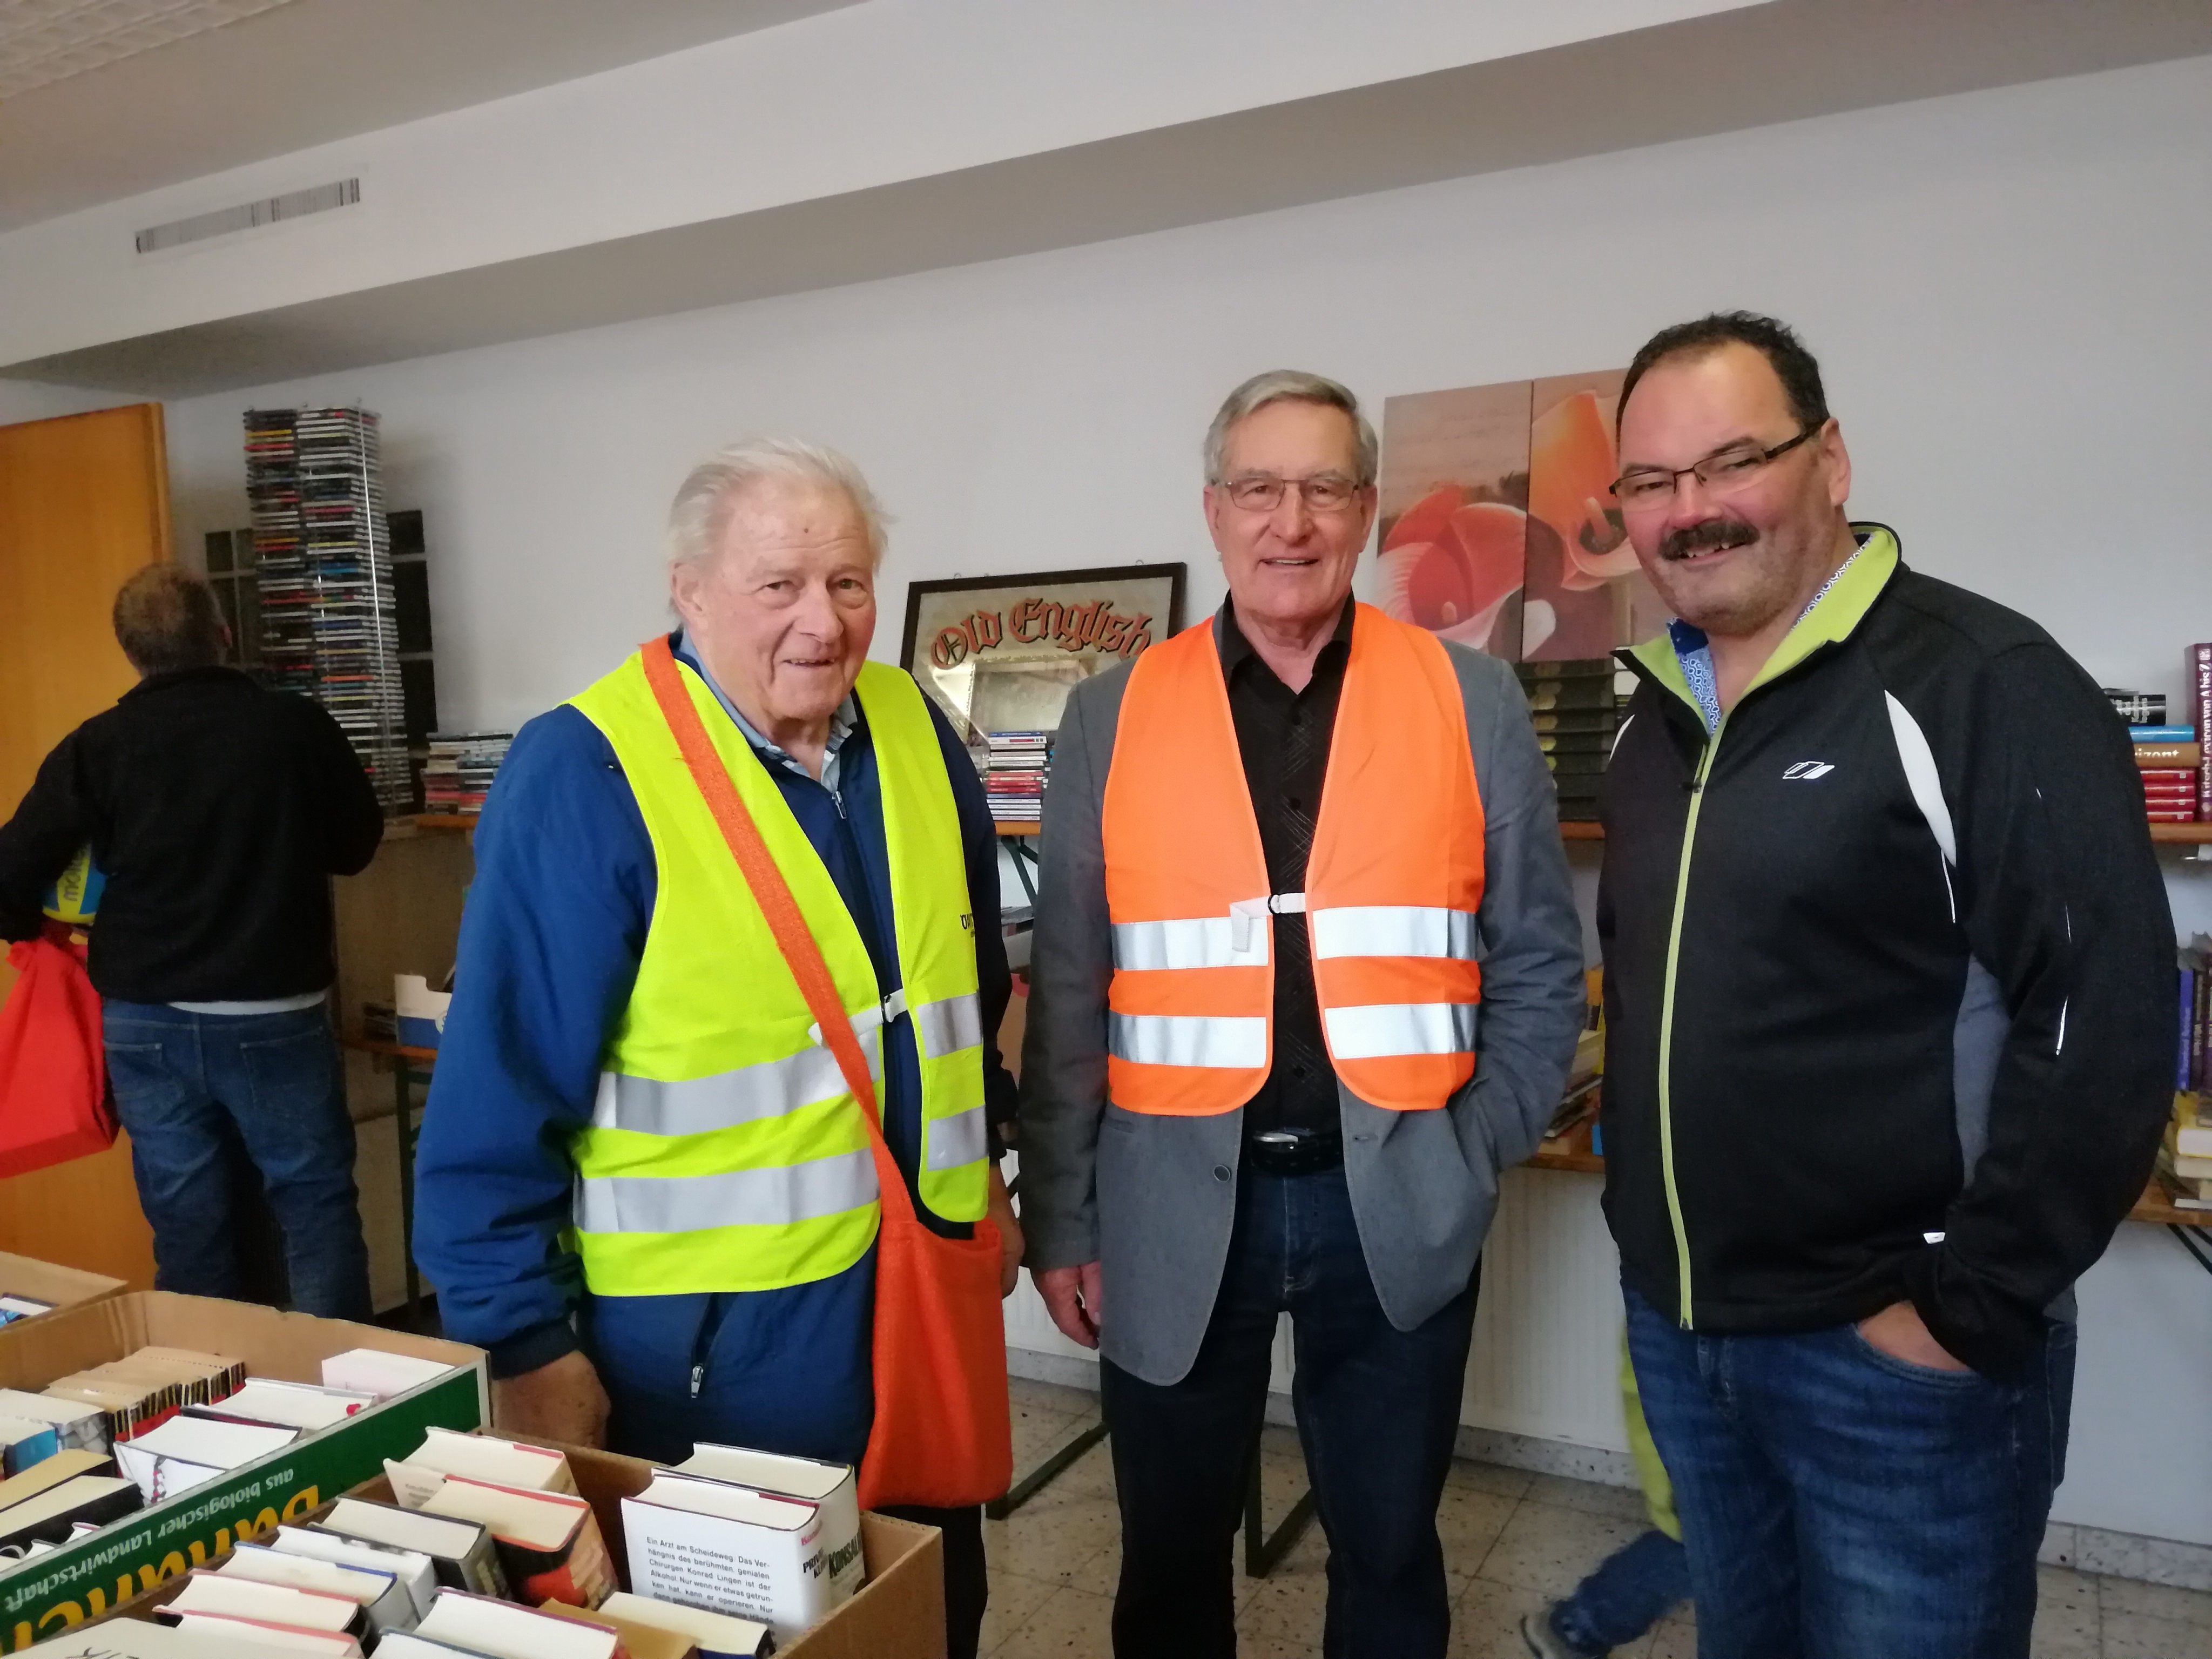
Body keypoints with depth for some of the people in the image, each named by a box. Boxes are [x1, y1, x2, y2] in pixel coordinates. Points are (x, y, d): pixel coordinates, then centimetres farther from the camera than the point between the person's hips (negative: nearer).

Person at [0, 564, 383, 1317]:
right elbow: (356, 846, 7)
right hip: (276, 1015, -2)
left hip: (147, 1021, 2)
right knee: (317, 1210, 8)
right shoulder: (298, 726, -7)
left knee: (189, 1227, 12)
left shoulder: (96, 748, -5)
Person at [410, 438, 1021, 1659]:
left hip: (922, 1289, 6)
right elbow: (502, 1090, -16)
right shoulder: (585, 774, -19)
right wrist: (526, 1343, -13)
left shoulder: (914, 731, 0)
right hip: (705, 1328, -5)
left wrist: (983, 1165, 16)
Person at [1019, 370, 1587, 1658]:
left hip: (1398, 1210, 1)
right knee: (1172, 1553, 16)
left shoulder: (1474, 702, -1)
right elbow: (1068, 992, 1)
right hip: (1175, 1206, 0)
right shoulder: (1113, 715, 0)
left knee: (1389, 1553, 19)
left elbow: (1542, 965, 4)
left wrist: (1475, 1158, -2)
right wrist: (1061, 1216, 1)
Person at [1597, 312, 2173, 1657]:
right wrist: (1641, 1224, 12)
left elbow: (2105, 1023, -19)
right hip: (1677, 1330, 7)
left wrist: (1971, 1310, -17)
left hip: (1895, 1356, -6)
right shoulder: (1656, 714, 7)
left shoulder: (1983, 685, -14)